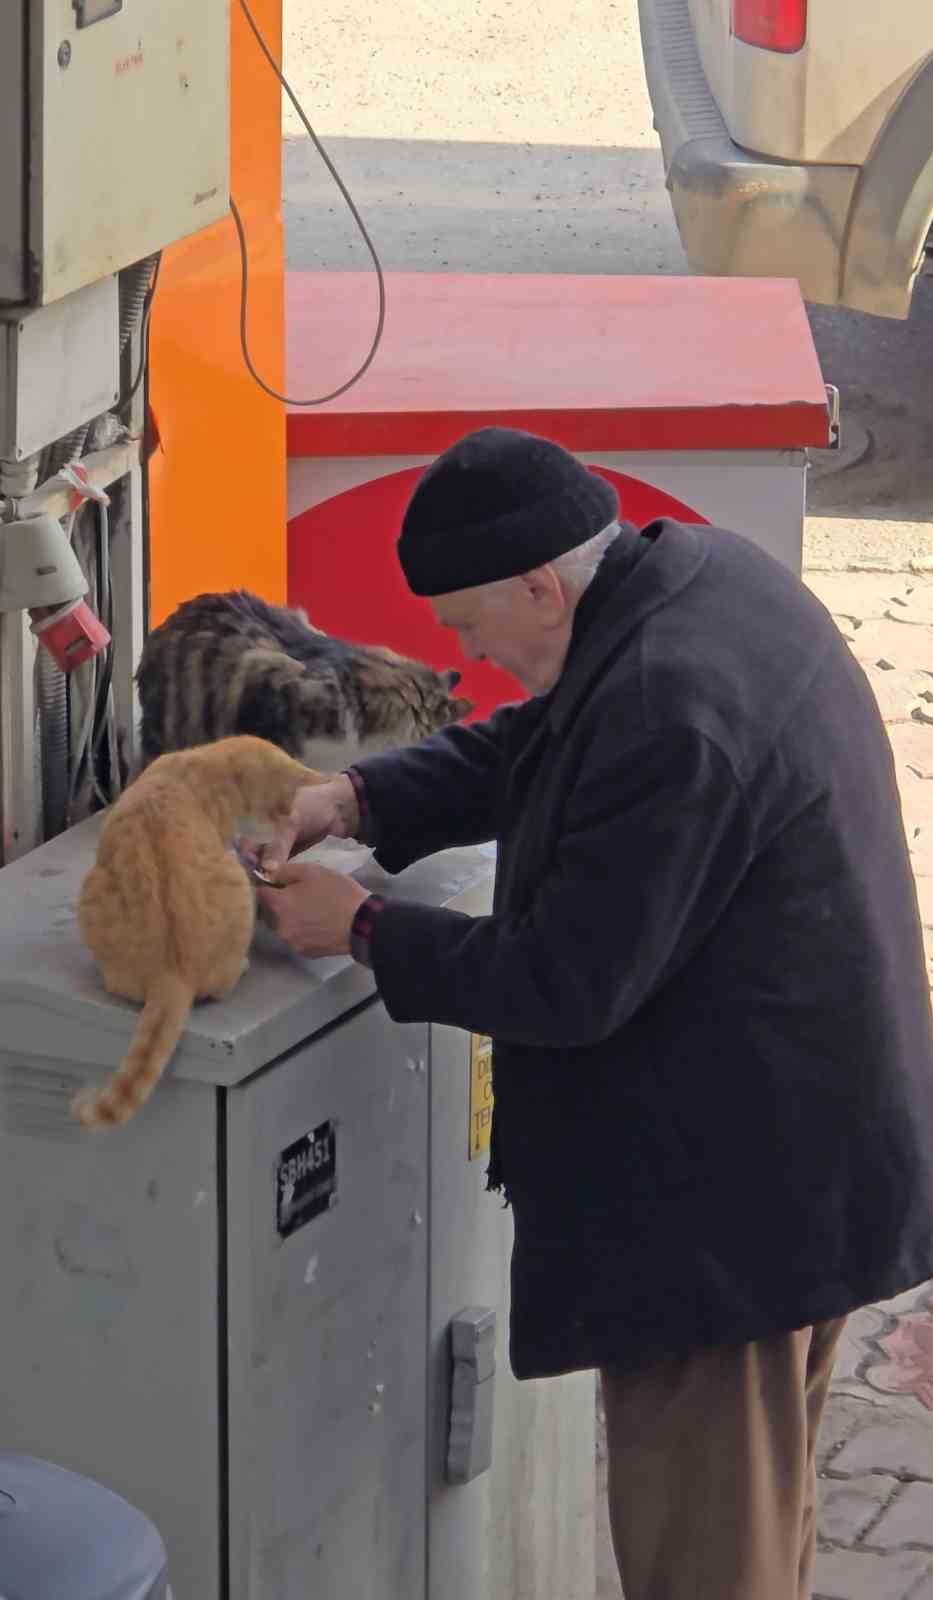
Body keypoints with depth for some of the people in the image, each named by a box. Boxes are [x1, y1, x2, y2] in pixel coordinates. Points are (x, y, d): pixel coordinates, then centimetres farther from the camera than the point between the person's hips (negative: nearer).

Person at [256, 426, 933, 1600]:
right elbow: (530, 746, 16)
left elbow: (566, 986, -24)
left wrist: (362, 930, -11)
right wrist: (359, 799, 2)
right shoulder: (704, 569, 1)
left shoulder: (665, 715, -29)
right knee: (762, 1505, 25)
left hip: (730, 1189, -10)